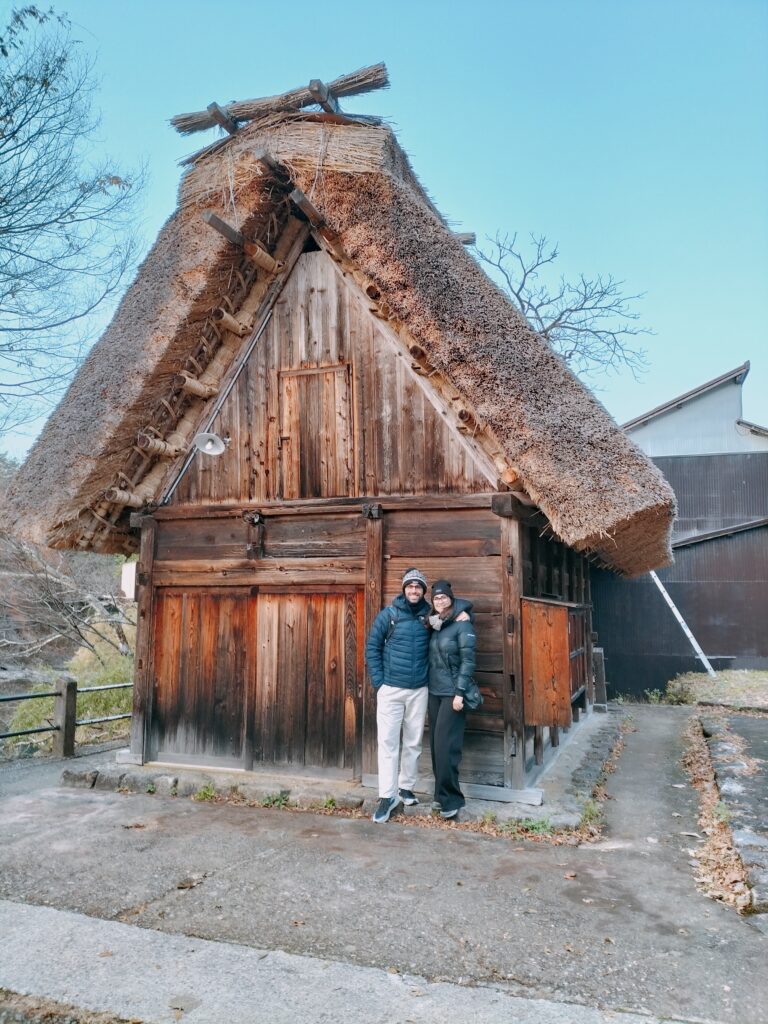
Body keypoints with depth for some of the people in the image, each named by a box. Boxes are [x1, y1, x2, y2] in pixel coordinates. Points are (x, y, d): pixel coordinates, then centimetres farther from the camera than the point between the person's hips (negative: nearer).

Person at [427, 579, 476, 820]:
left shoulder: (462, 625, -9)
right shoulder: (434, 625, 10)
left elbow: (468, 660, -13)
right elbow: (431, 659, 13)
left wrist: (460, 692, -18)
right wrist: (428, 687, 8)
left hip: (452, 693, -6)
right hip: (434, 692, 6)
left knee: (446, 745, -8)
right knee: (435, 744, 9)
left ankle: (451, 799, 2)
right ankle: (442, 794, 20)